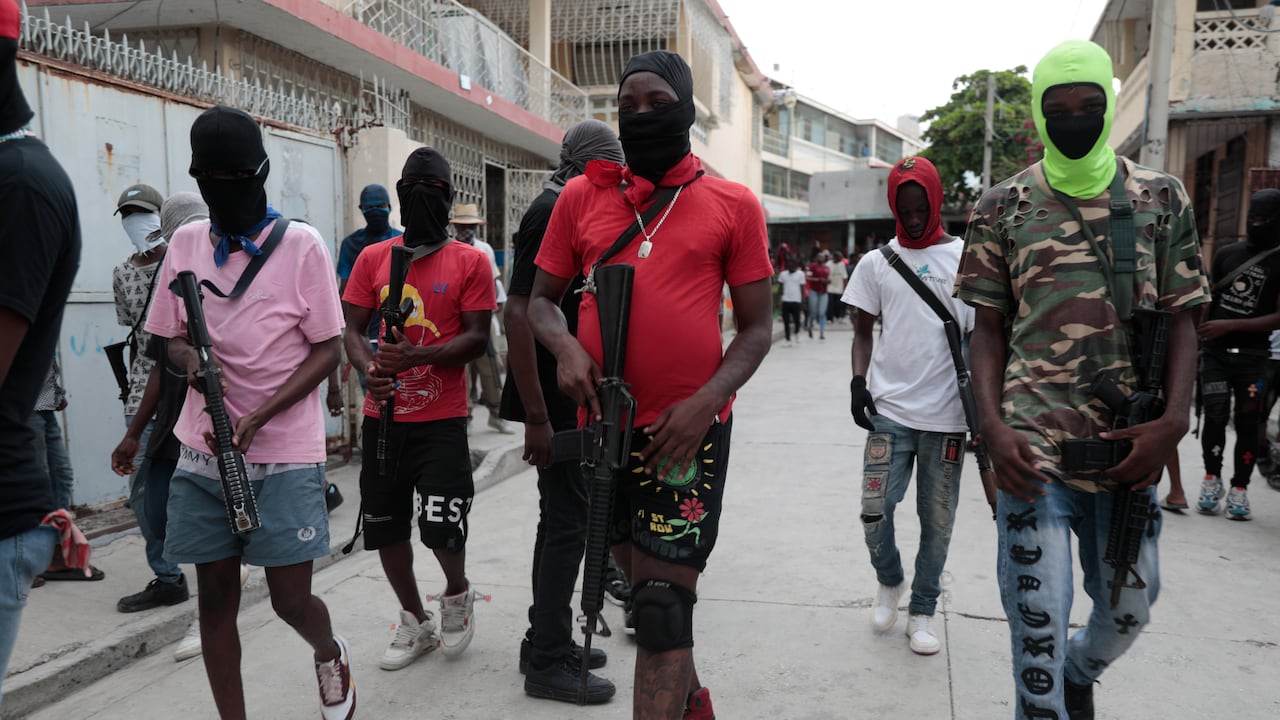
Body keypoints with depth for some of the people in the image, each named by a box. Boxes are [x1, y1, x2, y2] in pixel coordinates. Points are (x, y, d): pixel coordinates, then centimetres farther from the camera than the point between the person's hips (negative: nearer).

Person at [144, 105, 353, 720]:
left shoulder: (300, 244, -6)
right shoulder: (186, 243, 6)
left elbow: (326, 350, -5)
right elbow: (172, 339, 13)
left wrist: (258, 417, -17)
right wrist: (189, 358, -12)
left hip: (285, 454, -3)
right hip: (203, 454, 4)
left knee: (291, 600, 0)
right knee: (215, 598, 9)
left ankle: (330, 652, 34)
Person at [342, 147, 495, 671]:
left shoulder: (470, 262, -1)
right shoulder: (373, 258, 9)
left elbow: (477, 337, -7)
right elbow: (352, 328, 6)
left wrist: (418, 356, -22)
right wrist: (369, 369, -16)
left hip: (441, 418, -4)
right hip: (382, 416, 4)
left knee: (442, 528, -10)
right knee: (384, 526, 10)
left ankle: (457, 594, 25)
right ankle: (415, 622, 32)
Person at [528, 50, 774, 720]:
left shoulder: (733, 205, 0)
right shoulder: (580, 196, 6)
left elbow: (756, 326, 1)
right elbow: (540, 299, 12)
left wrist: (707, 400, -15)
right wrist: (564, 346, -11)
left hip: (689, 427, -3)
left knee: (663, 603, -4)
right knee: (642, 582, 18)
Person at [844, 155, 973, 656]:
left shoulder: (964, 258, 5)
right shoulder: (876, 263, 9)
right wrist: (857, 381, -4)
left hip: (946, 413, 0)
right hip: (889, 409, 1)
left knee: (937, 520, 6)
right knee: (874, 510, -5)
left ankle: (922, 610, 25)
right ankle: (888, 582, 26)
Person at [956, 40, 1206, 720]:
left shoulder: (1162, 198, 7)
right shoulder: (1002, 206, 3)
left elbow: (1180, 319, 7)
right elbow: (989, 327, 4)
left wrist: (1173, 419, -8)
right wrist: (992, 424, -9)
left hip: (1129, 444, 3)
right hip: (1033, 444, -2)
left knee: (1130, 602, 15)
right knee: (1038, 614, -2)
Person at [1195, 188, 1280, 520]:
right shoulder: (1226, 253, 10)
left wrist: (1230, 326, -16)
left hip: (1253, 356, -2)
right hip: (1215, 352, 2)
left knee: (1248, 423, 1)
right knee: (1215, 417, -4)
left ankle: (1239, 489, 10)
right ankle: (1211, 479, 11)